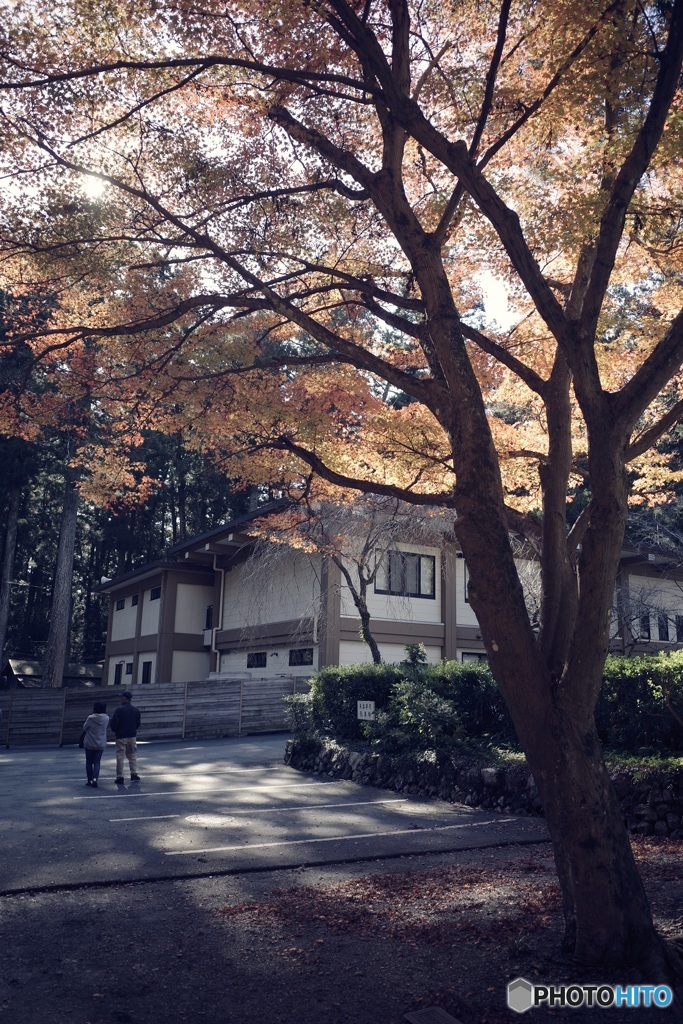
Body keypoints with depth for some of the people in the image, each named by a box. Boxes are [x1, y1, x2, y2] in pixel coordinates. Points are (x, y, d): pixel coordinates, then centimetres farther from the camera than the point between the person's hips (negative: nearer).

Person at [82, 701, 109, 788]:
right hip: (100, 744, 2)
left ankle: (90, 780, 15)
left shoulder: (90, 718, -18)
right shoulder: (106, 718, -8)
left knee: (89, 762, 12)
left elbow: (84, 728, -5)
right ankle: (95, 778, -12)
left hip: (89, 744, -2)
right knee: (97, 762, 8)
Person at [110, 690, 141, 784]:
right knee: (132, 755, 14)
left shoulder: (120, 709, -15)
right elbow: (138, 723, 11)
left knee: (120, 757, 3)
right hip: (132, 736, 5)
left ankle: (120, 777, 5)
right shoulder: (135, 709, 3)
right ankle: (134, 774, 8)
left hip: (121, 736, -5)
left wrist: (114, 730, 4)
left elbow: (113, 723, -16)